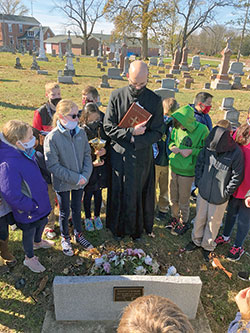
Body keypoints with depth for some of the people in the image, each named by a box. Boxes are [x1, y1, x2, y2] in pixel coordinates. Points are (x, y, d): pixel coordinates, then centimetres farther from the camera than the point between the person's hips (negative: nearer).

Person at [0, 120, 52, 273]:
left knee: (42, 222, 31)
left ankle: (38, 242, 62)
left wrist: (43, 187, 10)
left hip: (40, 201, 8)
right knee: (29, 232, 18)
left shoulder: (25, 152, -9)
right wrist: (31, 206, -23)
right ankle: (29, 258, 46)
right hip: (28, 211, -8)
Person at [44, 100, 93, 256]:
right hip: (62, 183, -3)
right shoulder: (52, 138, -20)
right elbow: (53, 165, -20)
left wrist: (85, 175, -13)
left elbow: (87, 155, 0)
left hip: (80, 181, 4)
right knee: (64, 212, 16)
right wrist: (75, 178, -21)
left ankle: (79, 235, 42)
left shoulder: (81, 133, -7)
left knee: (77, 209, 21)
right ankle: (65, 239, 39)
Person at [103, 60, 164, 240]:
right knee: (120, 192, 11)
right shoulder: (116, 96, -4)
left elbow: (158, 132, -5)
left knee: (141, 192, 12)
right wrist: (131, 132, -20)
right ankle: (118, 227, 34)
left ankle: (138, 228, 35)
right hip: (119, 154, 0)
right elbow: (108, 127, -7)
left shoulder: (155, 100, -4)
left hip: (143, 155, 0)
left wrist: (136, 140, -18)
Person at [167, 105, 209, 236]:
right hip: (173, 167, 4)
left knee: (183, 199, 10)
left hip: (187, 171, -4)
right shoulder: (177, 128, -5)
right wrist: (173, 147, -10)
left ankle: (184, 222, 33)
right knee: (173, 197, 19)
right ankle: (174, 217, 42)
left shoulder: (202, 130, -17)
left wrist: (191, 151, -21)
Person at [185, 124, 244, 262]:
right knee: (199, 218, 19)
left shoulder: (236, 153, -20)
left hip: (219, 198, -3)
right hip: (203, 192, 3)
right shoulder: (208, 147, -10)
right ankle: (196, 241, 42)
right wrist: (199, 182, 3)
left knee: (213, 223, 15)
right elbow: (199, 164, 6)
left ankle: (207, 246, 37)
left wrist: (226, 193, -9)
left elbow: (237, 177, -10)